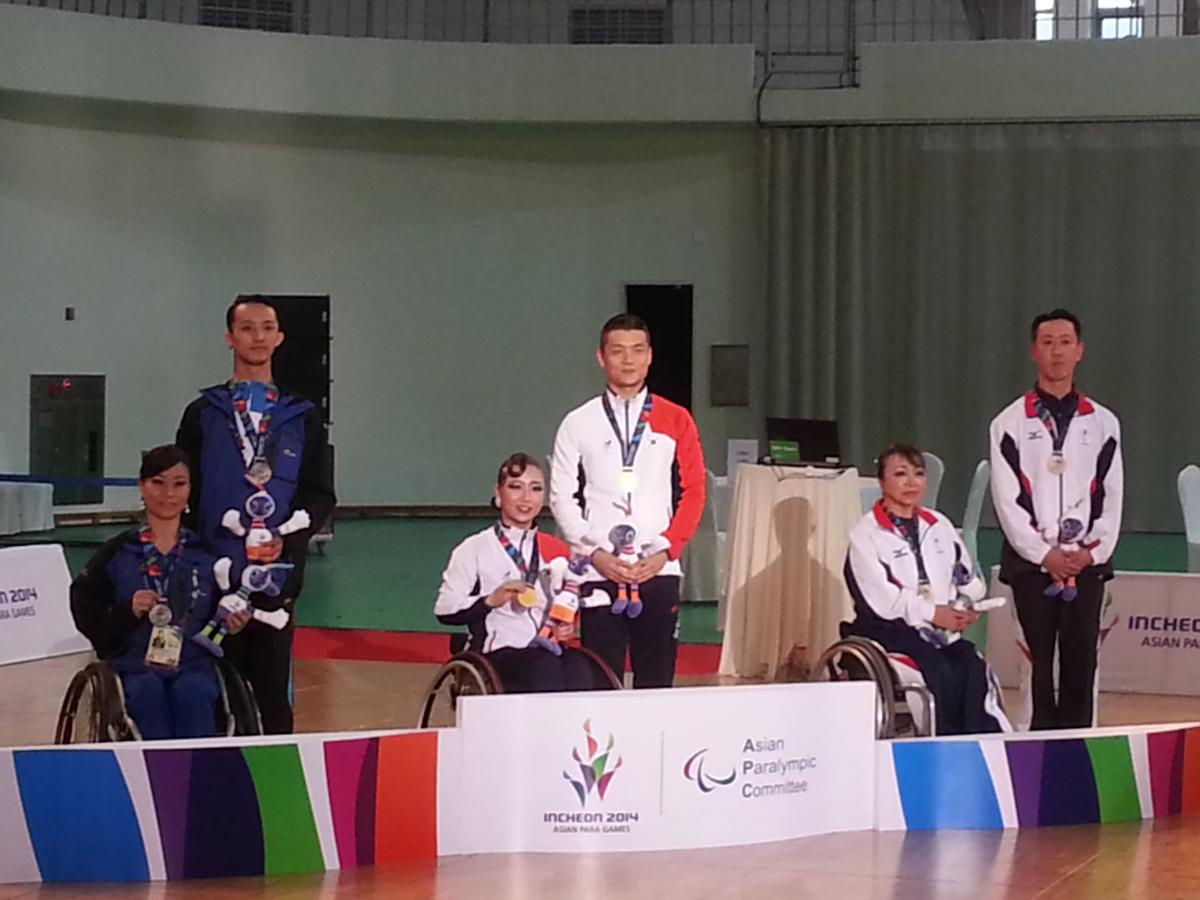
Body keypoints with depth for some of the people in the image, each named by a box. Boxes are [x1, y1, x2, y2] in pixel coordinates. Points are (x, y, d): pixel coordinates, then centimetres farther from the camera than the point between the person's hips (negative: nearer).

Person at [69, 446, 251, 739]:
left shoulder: (206, 556, 12)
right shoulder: (115, 555, 8)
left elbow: (220, 623, 18)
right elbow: (90, 624, 4)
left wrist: (231, 627, -4)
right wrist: (129, 611, -13)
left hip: (193, 667, 0)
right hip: (133, 667, 0)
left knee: (192, 692, -33)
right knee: (148, 690, -34)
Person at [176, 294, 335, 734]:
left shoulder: (302, 417, 11)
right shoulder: (203, 414, 8)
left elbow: (320, 494, 7)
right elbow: (184, 494, 5)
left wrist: (289, 536, -11)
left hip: (278, 577, 1)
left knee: (273, 691, 4)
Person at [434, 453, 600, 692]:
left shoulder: (556, 550, 21)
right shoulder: (475, 549, 7)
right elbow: (444, 609, -1)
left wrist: (569, 627, 6)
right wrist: (491, 600, -15)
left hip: (549, 651, 4)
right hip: (498, 653, -4)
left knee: (577, 667, -33)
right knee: (547, 667, -36)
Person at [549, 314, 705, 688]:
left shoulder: (675, 420, 7)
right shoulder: (578, 424, 6)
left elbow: (693, 493, 5)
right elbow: (562, 497, 4)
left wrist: (664, 551, -6)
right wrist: (594, 553, -7)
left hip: (658, 570, 0)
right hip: (598, 573, 0)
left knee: (656, 682, 1)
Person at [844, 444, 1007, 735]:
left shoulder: (939, 526, 18)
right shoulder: (866, 534, 1)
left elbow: (969, 580, 15)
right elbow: (881, 599, -10)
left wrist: (962, 610, -7)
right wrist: (933, 612, -15)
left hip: (943, 626, 4)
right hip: (891, 629, -4)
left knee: (973, 667, -26)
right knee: (942, 673, -30)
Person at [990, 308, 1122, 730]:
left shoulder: (1102, 423, 9)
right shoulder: (1011, 423, 2)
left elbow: (1111, 496, 7)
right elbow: (1007, 498, -3)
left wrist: (1093, 552, -5)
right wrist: (1044, 554, -9)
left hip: (1088, 561, 2)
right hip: (1031, 560, -2)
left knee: (1081, 660, 0)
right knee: (1040, 659, -2)